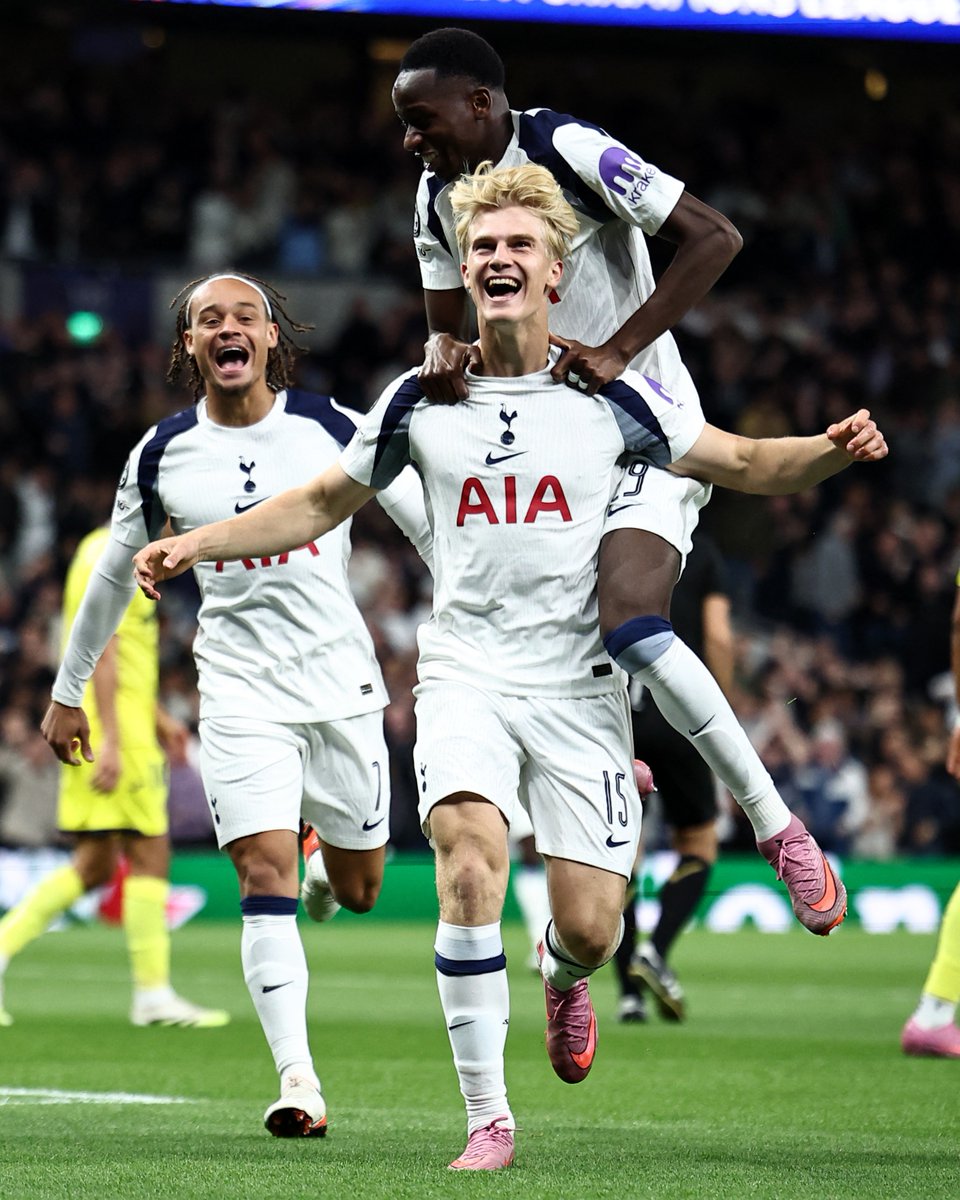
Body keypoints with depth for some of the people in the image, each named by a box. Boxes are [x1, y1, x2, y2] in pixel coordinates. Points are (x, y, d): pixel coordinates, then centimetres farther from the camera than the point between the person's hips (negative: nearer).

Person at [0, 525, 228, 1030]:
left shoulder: (105, 550, 19)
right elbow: (102, 652, -20)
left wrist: (157, 717, 28)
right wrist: (111, 741, -24)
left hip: (115, 726, 10)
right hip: (116, 729, -10)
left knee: (93, 866, 9)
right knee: (150, 853, -5)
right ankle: (153, 994, -2)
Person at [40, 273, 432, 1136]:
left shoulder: (334, 429, -4)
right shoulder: (162, 456, 1)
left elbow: (429, 524, 5)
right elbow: (114, 575, 15)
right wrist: (69, 691, 21)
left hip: (340, 677, 0)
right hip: (238, 686, 0)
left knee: (359, 892, 8)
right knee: (264, 872, -16)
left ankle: (328, 864, 47)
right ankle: (299, 1082, -19)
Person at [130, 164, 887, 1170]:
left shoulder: (608, 396, 1)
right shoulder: (421, 400, 5)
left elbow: (746, 465, 8)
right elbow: (322, 503, 18)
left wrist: (832, 449, -13)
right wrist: (197, 543, 7)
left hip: (579, 682, 0)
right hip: (464, 671, 0)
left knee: (590, 925, -6)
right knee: (470, 855, -26)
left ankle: (561, 976, 36)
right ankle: (486, 1118, -18)